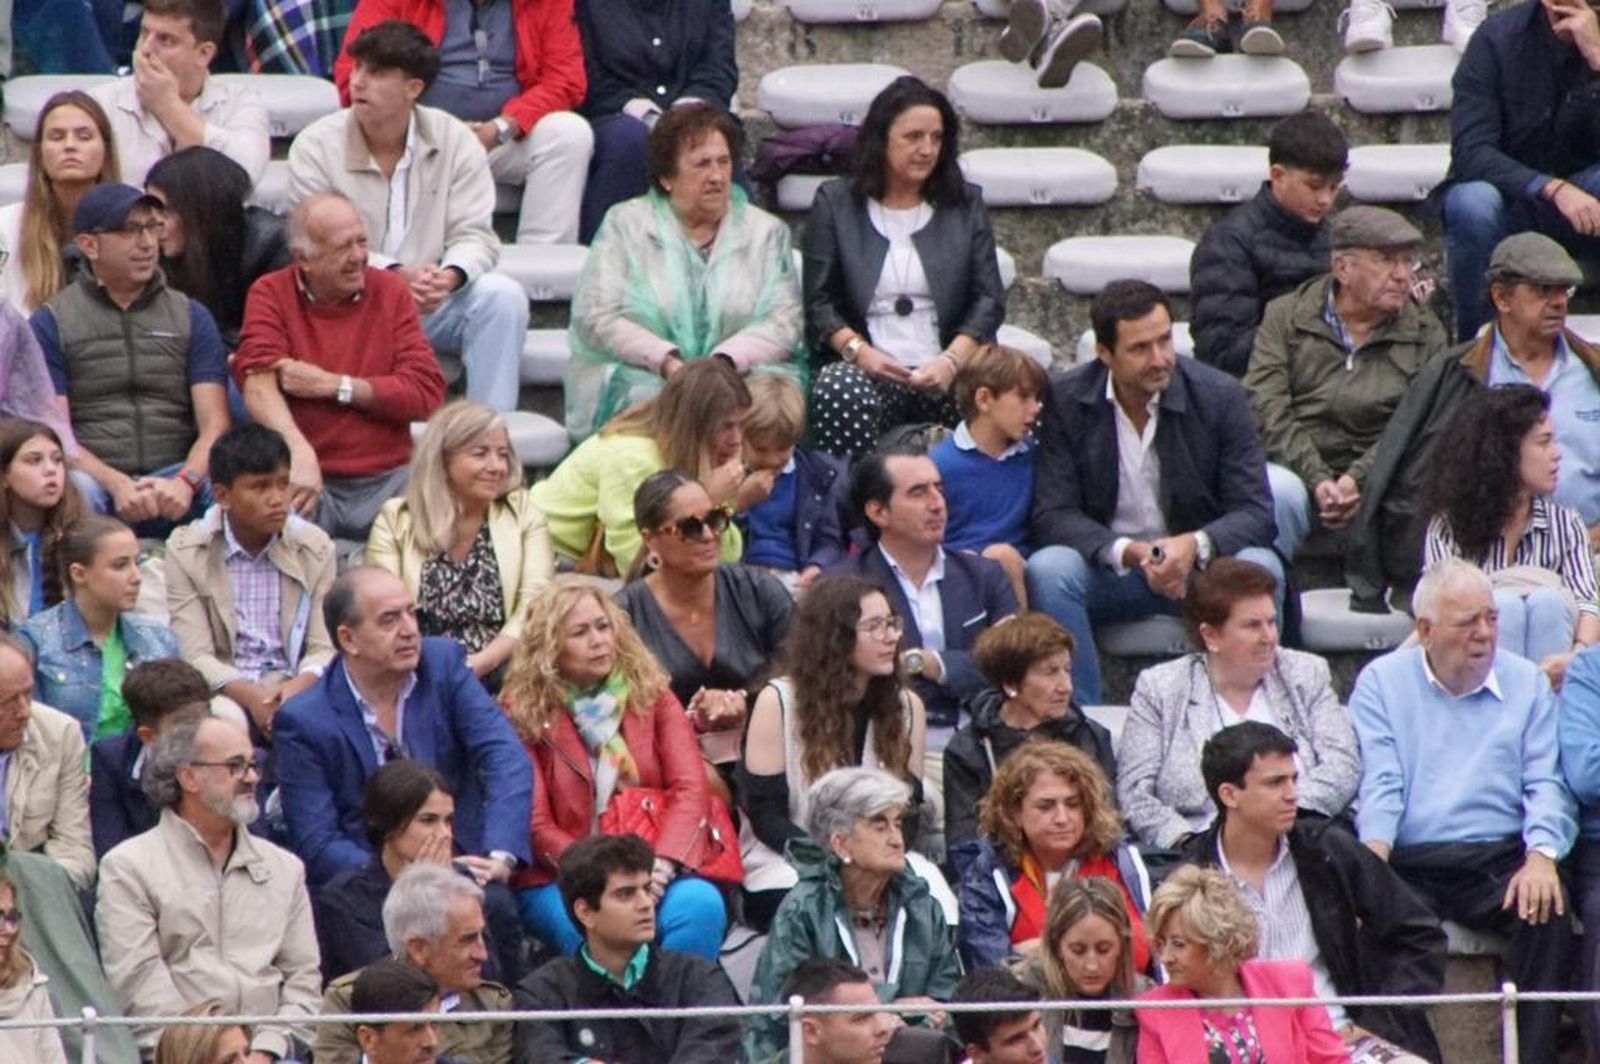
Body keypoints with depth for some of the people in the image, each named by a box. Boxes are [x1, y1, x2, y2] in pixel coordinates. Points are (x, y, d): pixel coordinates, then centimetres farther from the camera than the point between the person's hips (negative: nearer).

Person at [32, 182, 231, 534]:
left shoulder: (191, 317, 17)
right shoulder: (51, 323, 10)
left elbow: (215, 425, 6)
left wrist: (185, 482, -17)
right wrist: (117, 485, -19)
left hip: (174, 477, 2)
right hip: (96, 480, -2)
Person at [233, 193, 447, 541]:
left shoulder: (390, 290, 10)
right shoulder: (271, 294, 5)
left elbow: (427, 392, 0)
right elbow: (259, 384, -12)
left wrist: (333, 386, -7)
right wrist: (300, 455, -30)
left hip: (386, 481, 2)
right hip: (312, 483, -2)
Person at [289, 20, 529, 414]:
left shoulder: (455, 141, -1)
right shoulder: (315, 145, -6)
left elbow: (473, 236, -5)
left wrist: (450, 276, -30)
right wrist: (396, 275, -28)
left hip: (434, 299, 2)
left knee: (502, 295, -25)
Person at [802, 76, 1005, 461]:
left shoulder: (966, 205, 16)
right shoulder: (835, 204, 12)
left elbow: (989, 299, 9)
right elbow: (819, 302, 7)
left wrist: (952, 360, -9)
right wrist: (858, 351, -12)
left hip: (945, 372, 1)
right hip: (865, 370, -1)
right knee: (842, 393, -36)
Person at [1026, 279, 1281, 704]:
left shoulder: (1219, 396, -7)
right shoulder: (1065, 401, -7)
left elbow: (1255, 513, -9)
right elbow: (1053, 515, -11)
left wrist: (1195, 545, -31)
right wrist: (1130, 553, -28)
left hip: (1198, 567, 0)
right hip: (1108, 569, 0)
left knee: (1259, 569, -30)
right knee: (1046, 569, -31)